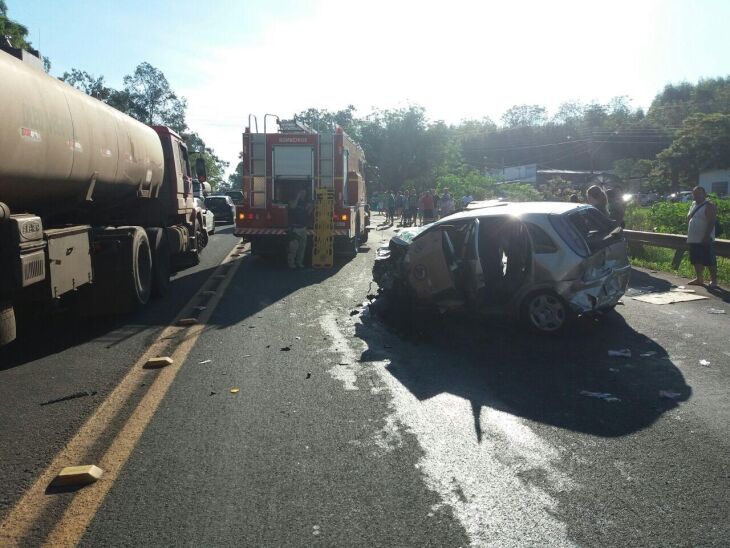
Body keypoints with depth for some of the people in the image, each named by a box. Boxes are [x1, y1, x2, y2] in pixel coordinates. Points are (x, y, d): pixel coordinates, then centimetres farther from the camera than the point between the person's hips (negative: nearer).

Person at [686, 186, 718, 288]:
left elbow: (711, 222, -17)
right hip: (693, 240, 8)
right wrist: (689, 236, 15)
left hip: (705, 240, -8)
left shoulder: (709, 206, -9)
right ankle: (699, 279, 22)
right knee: (696, 261, 12)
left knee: (709, 261, -5)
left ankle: (713, 280, 1)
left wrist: (706, 236, -24)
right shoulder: (693, 205, 15)